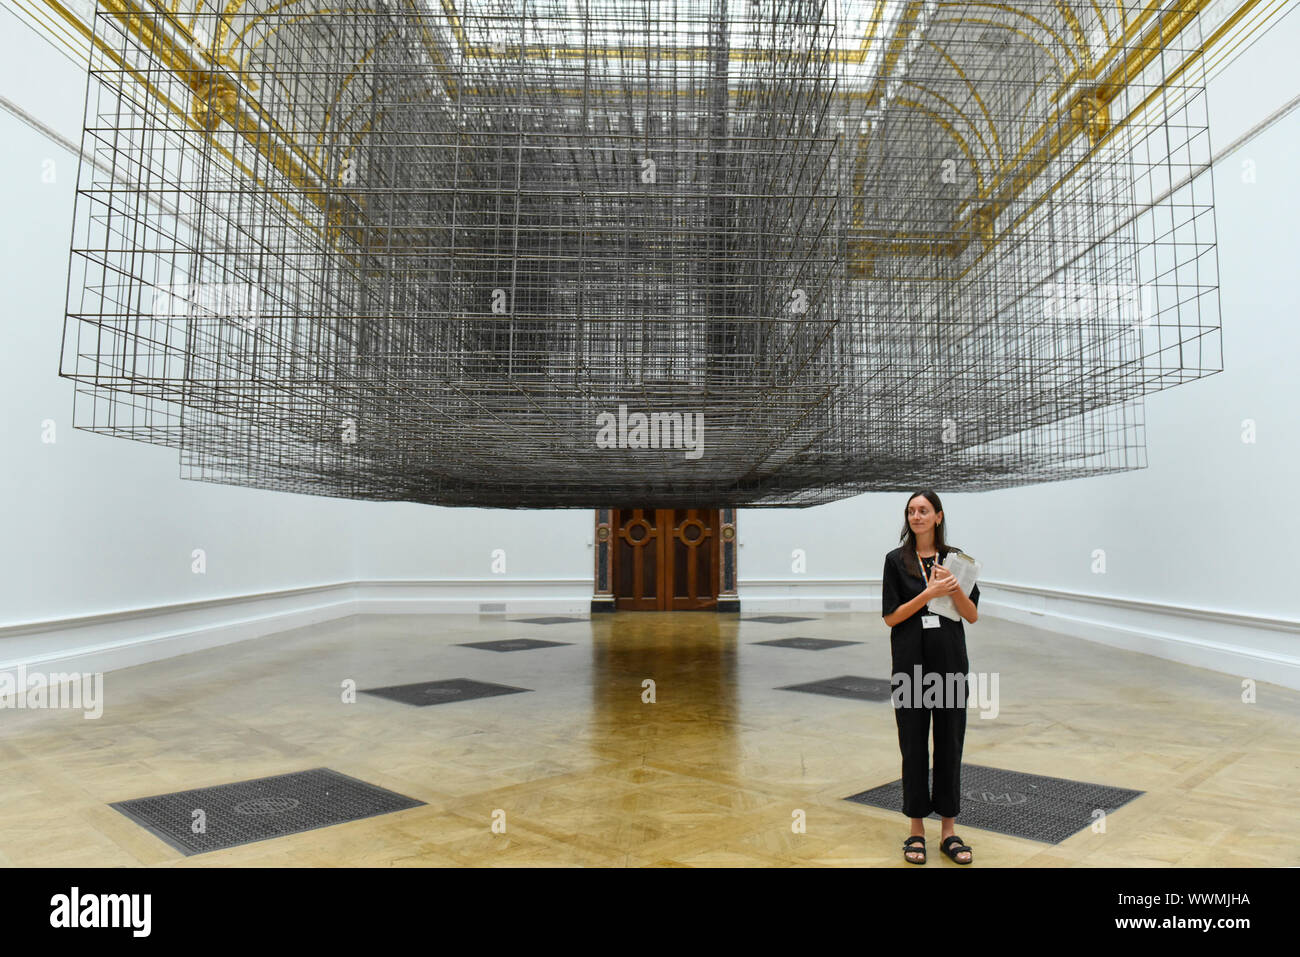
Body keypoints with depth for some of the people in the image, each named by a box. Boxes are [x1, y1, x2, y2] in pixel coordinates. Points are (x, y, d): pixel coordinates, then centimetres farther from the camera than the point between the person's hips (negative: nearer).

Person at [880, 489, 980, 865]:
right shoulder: (897, 560, -1)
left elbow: (973, 615, 3)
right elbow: (890, 617, -6)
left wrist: (954, 588, -15)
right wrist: (929, 593, -16)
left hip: (950, 662, 2)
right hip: (910, 664, -2)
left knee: (950, 743, 8)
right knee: (914, 745, 5)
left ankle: (948, 830, 21)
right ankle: (917, 830, 18)